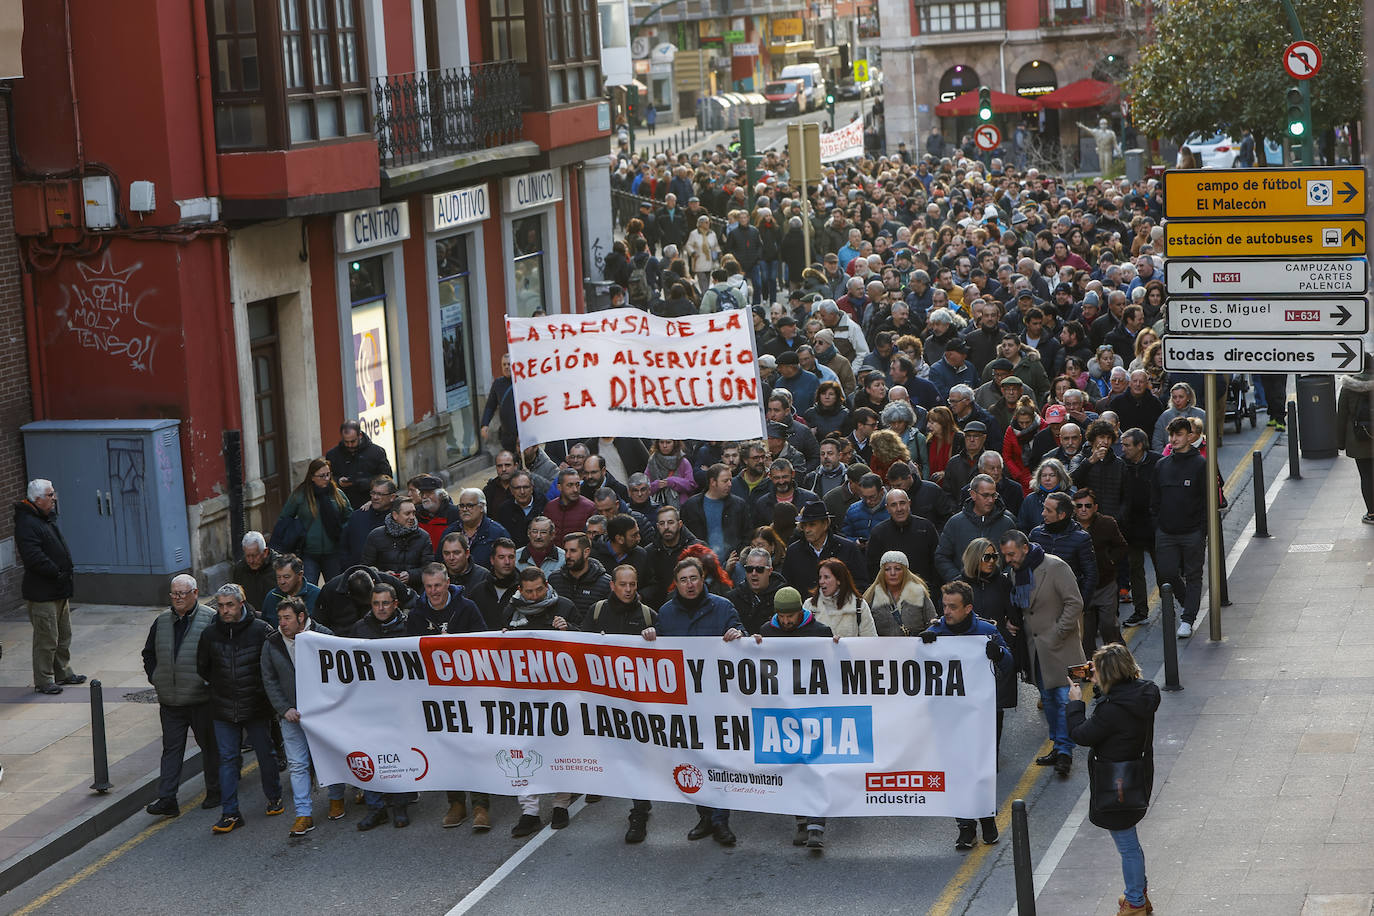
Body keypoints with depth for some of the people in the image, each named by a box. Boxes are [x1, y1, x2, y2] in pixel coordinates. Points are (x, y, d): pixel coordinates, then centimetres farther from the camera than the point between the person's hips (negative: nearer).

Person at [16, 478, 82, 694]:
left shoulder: (48, 518, 15)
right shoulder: (26, 524, -18)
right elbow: (34, 557, -26)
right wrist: (57, 573, -20)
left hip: (60, 591, 10)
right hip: (42, 593, -10)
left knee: (64, 635, 18)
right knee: (46, 638, -5)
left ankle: (63, 672, 30)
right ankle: (43, 680, 4)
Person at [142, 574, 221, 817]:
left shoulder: (210, 620, -8)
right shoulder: (162, 621, 8)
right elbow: (149, 654, 20)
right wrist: (154, 678, 8)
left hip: (202, 699, -4)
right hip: (170, 701, 4)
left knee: (210, 746, 9)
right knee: (171, 748, 2)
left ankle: (214, 792, 23)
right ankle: (167, 799, -1)